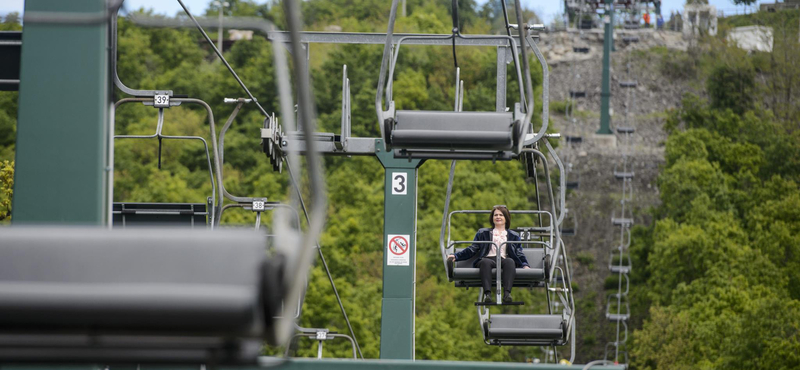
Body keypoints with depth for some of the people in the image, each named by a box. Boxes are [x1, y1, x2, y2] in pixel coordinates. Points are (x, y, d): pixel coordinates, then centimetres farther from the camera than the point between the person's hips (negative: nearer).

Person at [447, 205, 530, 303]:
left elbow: (519, 253, 20)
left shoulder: (513, 236, 29)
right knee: (485, 262, -39)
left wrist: (525, 265, -1)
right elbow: (472, 249, 20)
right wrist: (456, 256, 6)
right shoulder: (483, 233, 29)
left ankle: (507, 293, -55)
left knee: (510, 261, -38)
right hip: (488, 259, 0)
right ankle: (487, 293, -57)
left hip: (504, 260, 0)